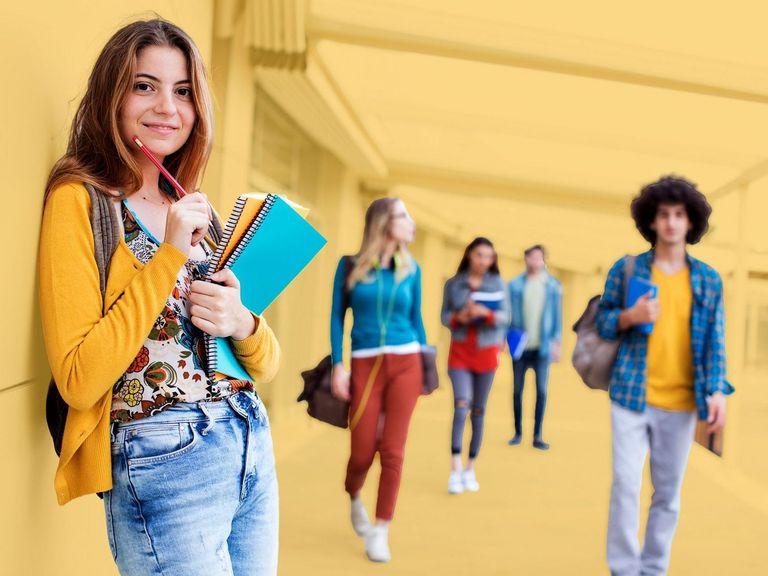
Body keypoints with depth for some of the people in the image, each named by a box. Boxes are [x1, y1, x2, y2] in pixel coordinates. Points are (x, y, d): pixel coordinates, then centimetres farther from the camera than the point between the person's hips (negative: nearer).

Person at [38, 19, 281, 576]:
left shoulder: (196, 210, 12)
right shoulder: (80, 199, -7)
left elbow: (266, 364, 11)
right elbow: (78, 381, -16)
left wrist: (241, 323, -11)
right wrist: (168, 255, -18)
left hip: (253, 446, 7)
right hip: (164, 462, -6)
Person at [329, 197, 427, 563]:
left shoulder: (410, 270, 7)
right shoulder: (350, 266, 1)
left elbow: (416, 318, 14)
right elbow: (337, 317, 2)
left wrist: (427, 363, 12)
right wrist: (338, 365, -5)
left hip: (405, 363, 1)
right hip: (365, 365, -1)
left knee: (392, 452, -1)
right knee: (362, 452, 2)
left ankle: (380, 532, 11)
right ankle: (354, 499, 36)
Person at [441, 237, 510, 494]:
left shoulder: (498, 283, 1)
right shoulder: (453, 284, 2)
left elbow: (505, 317, -3)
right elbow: (444, 317, 4)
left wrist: (486, 313, -21)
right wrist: (459, 317, -16)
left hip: (486, 351, 1)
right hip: (459, 351, -1)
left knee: (478, 411, 8)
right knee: (461, 405, -16)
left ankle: (470, 470, 17)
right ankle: (455, 470, -16)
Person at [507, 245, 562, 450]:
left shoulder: (553, 285, 0)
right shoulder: (515, 285, -1)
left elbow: (557, 315, 2)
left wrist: (556, 341, -3)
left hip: (542, 347, 0)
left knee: (542, 391, 1)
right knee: (517, 390, 8)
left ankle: (537, 436, 8)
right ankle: (518, 433, 20)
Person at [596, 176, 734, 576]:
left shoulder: (708, 280, 5)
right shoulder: (626, 269, 1)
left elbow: (715, 342, 4)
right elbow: (602, 322, 5)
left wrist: (717, 391, -7)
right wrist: (630, 316, -15)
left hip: (681, 403, 2)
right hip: (631, 395, -2)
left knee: (668, 493, 9)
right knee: (626, 485, -5)